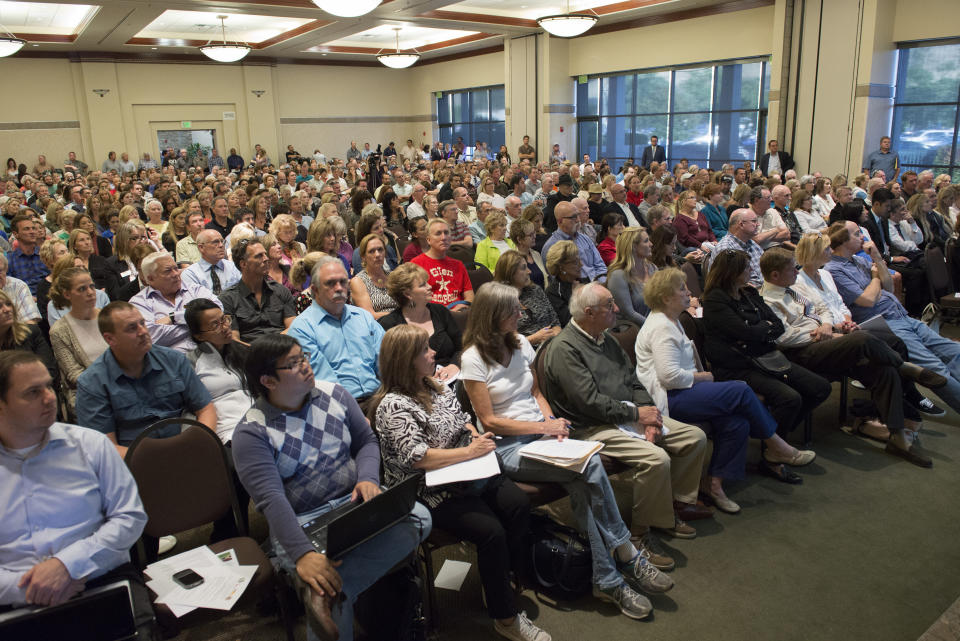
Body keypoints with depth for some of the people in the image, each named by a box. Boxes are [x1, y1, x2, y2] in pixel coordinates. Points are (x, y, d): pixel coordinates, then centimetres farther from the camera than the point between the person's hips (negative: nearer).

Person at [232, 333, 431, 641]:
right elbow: (271, 499, -19)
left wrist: (368, 478, -11)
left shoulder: (334, 394, 5)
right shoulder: (252, 431, -9)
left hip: (356, 499, 5)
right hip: (301, 521, -5)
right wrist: (302, 554, -33)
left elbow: (367, 441, 12)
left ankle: (324, 590, -28)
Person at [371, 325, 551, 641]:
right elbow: (416, 457, -23)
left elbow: (462, 420, 22)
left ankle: (503, 577, 9)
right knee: (491, 531, -23)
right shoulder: (393, 406, -16)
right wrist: (469, 451, -20)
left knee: (518, 504, -13)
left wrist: (477, 438, -1)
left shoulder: (436, 386, 11)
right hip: (434, 492, -8)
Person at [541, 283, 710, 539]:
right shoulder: (563, 349, -15)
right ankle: (645, 524, -5)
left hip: (629, 417, 9)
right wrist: (637, 414, -15)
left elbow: (634, 383, 14)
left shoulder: (607, 340, 15)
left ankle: (680, 500, 19)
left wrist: (648, 414, -5)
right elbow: (590, 401, -21)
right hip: (593, 427, -9)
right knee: (656, 458, -28)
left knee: (695, 437, 2)